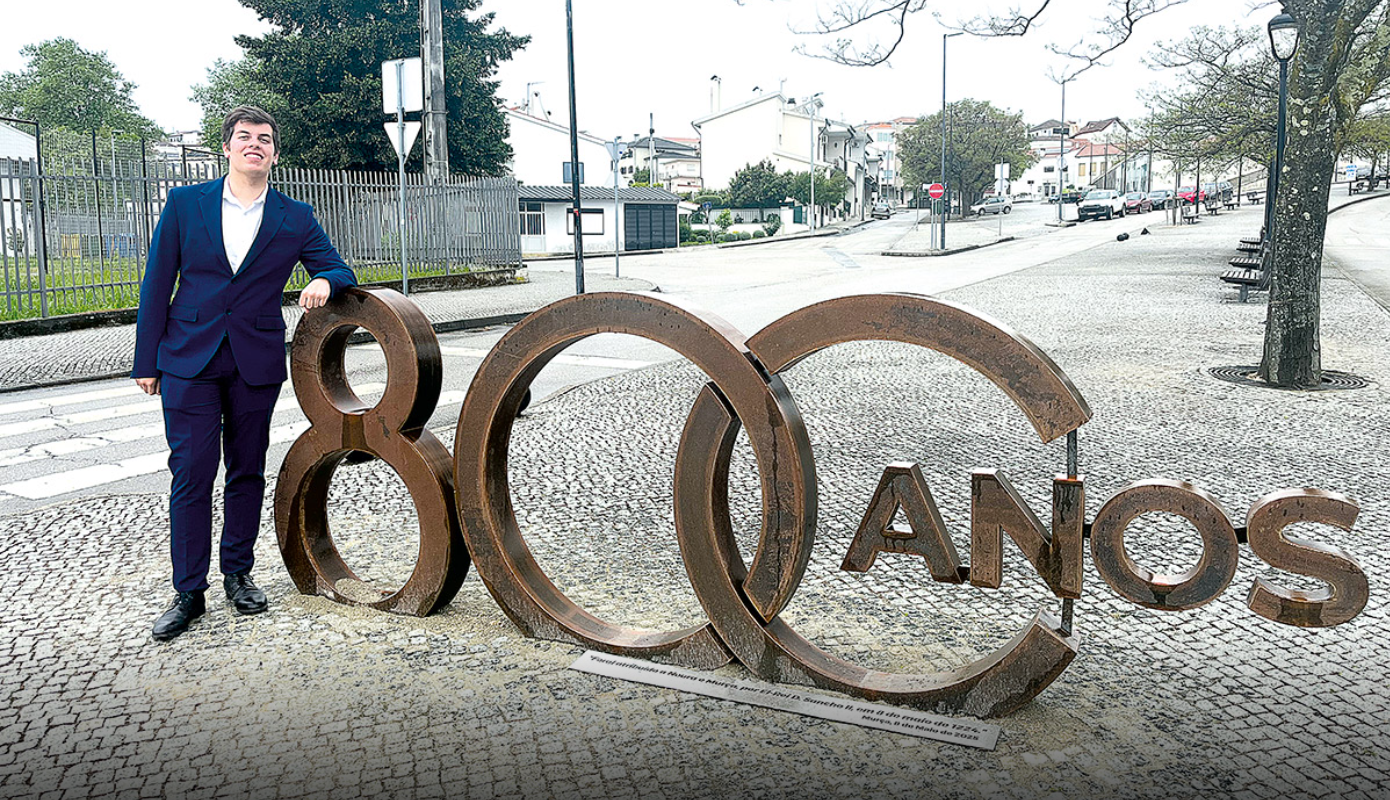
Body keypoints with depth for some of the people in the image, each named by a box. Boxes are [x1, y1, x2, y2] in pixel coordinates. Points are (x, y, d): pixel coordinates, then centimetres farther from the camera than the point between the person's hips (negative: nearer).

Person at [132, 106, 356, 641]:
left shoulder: (296, 219, 3)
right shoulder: (184, 204, 2)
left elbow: (339, 271, 11)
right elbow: (157, 284, 4)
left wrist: (324, 282, -15)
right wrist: (146, 361, 3)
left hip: (256, 363, 1)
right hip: (188, 359, -1)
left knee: (247, 472, 9)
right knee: (191, 473, -3)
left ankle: (238, 573, 25)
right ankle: (189, 592, 8)